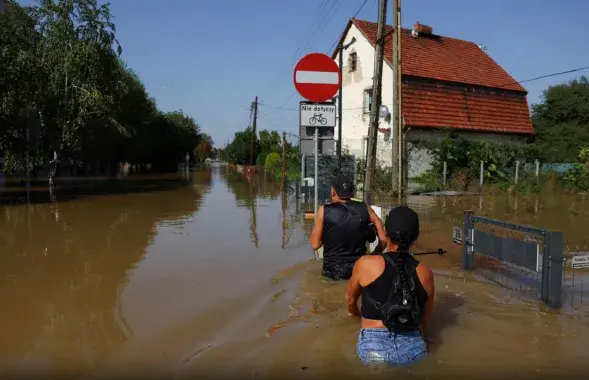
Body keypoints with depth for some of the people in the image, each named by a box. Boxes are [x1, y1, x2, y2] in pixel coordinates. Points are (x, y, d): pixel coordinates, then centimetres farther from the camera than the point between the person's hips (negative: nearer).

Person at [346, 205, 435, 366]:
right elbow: (424, 321, 15)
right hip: (414, 349, 4)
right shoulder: (425, 272, 3)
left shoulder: (366, 264, -4)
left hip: (374, 347, -3)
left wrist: (356, 313, 38)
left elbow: (350, 300, 15)